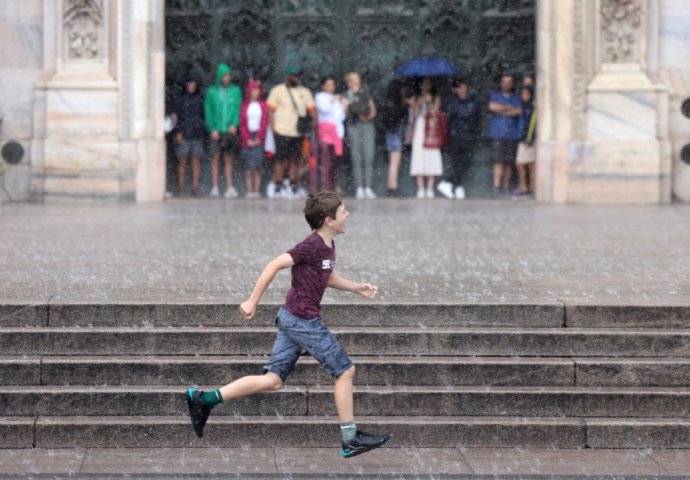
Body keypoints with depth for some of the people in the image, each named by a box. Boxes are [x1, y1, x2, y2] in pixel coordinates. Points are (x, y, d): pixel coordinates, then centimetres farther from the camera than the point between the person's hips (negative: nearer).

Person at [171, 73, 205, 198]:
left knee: (196, 161, 1)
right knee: (182, 161, -1)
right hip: (184, 136, -3)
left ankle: (195, 187, 5)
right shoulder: (180, 100, 2)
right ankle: (181, 187, 3)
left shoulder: (199, 100, 10)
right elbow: (175, 117, -1)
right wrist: (178, 132, -8)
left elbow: (203, 116, 16)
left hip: (197, 135, 3)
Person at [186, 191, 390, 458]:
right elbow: (274, 265, -20)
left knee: (272, 381, 7)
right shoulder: (312, 246, -18)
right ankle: (351, 440, 9)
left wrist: (357, 288, 18)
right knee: (345, 370, 2)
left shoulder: (327, 245, 11)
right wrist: (252, 301, -19)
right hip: (304, 320, -9)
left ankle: (204, 398, 3)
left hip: (291, 318, 9)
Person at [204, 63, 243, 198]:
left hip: (230, 130, 1)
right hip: (216, 131, -1)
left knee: (229, 159, 1)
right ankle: (214, 188, -5)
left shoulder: (236, 91, 8)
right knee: (215, 158, -5)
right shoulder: (211, 92, 5)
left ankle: (229, 187, 0)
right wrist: (213, 129, -5)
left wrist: (234, 124, -9)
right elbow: (208, 111, 4)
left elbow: (238, 108, 5)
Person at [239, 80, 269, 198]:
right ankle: (249, 190, -3)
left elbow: (264, 123, 3)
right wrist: (247, 139, -6)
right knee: (249, 166, -3)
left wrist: (259, 138, -7)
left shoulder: (263, 105, 8)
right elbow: (242, 124, 3)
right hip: (247, 138, 0)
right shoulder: (244, 106, 6)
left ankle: (257, 190, -4)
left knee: (257, 167, -5)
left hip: (259, 138, 0)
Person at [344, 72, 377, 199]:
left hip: (367, 126, 2)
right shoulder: (347, 96, 10)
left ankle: (368, 188, -6)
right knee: (357, 159, -6)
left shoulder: (366, 95, 18)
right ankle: (359, 188, -5)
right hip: (353, 126, -2)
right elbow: (344, 110, -4)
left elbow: (373, 110, 15)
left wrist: (369, 116, -4)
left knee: (369, 158, -6)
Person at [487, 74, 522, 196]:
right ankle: (496, 187, -15)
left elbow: (518, 111, -4)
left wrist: (501, 111, -3)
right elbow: (492, 106, -7)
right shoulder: (494, 95, 13)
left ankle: (505, 187, 6)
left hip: (512, 134, 2)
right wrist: (509, 108, -3)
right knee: (498, 161, -11)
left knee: (509, 162, 0)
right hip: (498, 134, -2)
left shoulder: (517, 98, 13)